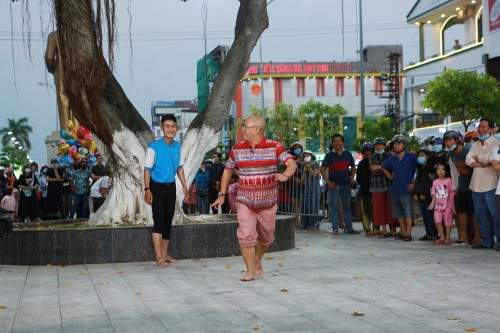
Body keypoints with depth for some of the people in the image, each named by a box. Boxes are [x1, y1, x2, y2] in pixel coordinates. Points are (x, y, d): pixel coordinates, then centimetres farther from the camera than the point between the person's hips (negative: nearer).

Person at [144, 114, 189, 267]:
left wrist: (184, 186, 11)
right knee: (159, 220, -12)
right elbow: (147, 169, -10)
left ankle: (165, 254, 21)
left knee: (168, 221, 11)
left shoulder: (178, 146, 4)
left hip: (171, 187, 6)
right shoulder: (154, 147, -13)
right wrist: (147, 189, -16)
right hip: (157, 187, -6)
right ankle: (159, 257, -13)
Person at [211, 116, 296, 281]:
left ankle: (257, 260, 42)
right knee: (246, 235, -14)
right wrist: (222, 195, 9)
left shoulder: (275, 147, -6)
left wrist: (286, 174, -40)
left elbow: (292, 164, -18)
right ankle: (250, 271, -4)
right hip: (245, 203, 0)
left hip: (268, 204, 0)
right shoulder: (237, 149, 2)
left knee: (265, 237, 15)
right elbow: (227, 171, 13)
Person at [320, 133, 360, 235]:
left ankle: (349, 228, 13)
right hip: (334, 185, -3)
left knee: (347, 206, 8)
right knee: (334, 207, -3)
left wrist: (352, 178, 6)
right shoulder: (330, 155, 1)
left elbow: (353, 167, 21)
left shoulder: (348, 154, 9)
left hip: (346, 184, 3)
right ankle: (335, 229, 0)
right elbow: (322, 169, 0)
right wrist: (328, 182, -9)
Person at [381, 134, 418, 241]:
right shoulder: (392, 158, 10)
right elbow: (384, 168, 26)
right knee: (398, 212, 9)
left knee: (408, 212, -8)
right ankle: (403, 232, 15)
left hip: (407, 189, -6)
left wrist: (414, 183, -5)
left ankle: (408, 233, -10)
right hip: (395, 189, 6)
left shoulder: (411, 157, -3)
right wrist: (390, 177, 13)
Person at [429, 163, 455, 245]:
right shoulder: (435, 182, 9)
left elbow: (452, 191, -4)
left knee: (448, 221, 2)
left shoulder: (449, 180, -3)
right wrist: (433, 202, 1)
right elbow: (434, 194, 11)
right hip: (438, 205, 3)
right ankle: (442, 237, 10)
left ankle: (447, 238, 12)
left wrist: (452, 202, -12)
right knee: (437, 221, -5)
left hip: (448, 205, -3)